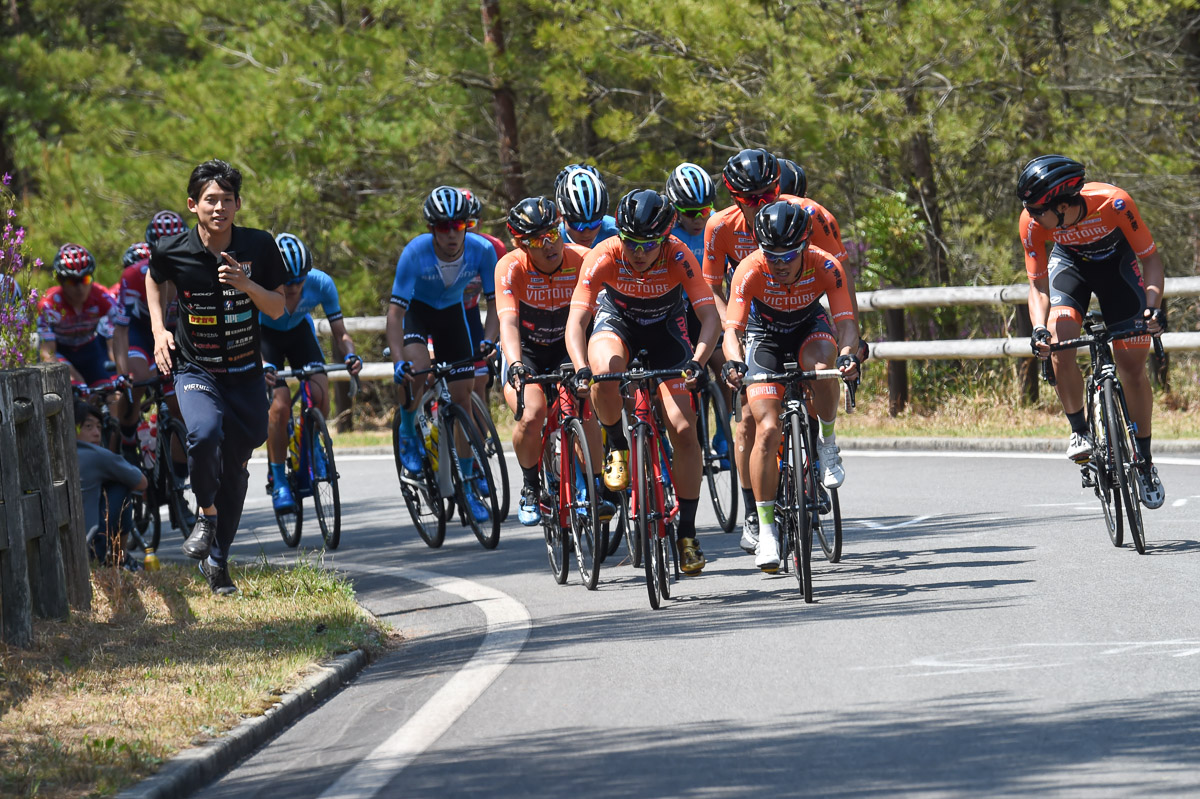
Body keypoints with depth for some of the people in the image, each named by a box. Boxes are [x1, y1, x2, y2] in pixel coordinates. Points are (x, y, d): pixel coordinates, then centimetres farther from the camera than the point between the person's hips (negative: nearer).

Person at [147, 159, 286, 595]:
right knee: (205, 433, -31)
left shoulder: (259, 247, -9)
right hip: (195, 368, -2)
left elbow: (277, 309, -5)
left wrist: (246, 284, -23)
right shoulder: (173, 251, -10)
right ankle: (206, 514, -5)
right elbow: (153, 280, 13)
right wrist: (159, 330, 2)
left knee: (235, 465, 7)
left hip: (245, 373, 2)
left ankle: (217, 559, 23)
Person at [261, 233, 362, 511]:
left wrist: (350, 355, -42)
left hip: (299, 331, 2)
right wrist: (262, 366, -58)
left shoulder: (321, 284, -27)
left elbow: (339, 333, -20)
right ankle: (277, 478, -8)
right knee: (280, 405, -22)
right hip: (266, 334, -2)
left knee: (319, 393, -20)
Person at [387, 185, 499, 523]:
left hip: (452, 312, 3)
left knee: (462, 397, -1)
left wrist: (488, 342, -34)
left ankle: (467, 484, 10)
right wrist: (398, 361, -44)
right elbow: (395, 311, -32)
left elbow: (495, 302, -17)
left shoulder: (482, 250, -26)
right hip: (416, 309, -3)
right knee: (418, 370, -32)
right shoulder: (415, 253, -33)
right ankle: (408, 435, -3)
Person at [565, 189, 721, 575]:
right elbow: (576, 321, -34)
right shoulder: (605, 257, -31)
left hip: (666, 328, 0)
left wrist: (697, 361, -50)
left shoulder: (678, 257, -30)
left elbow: (710, 316, -33)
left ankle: (687, 535, -1)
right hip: (617, 322, 0)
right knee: (604, 372, -37)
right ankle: (617, 447, -8)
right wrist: (582, 369, -51)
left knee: (683, 429, -11)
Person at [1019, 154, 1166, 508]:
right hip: (1070, 262, 1)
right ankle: (1079, 430, -5)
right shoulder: (1032, 222, -30)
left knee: (1132, 365, -6)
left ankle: (1145, 462, 9)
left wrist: (1154, 306, -40)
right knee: (1060, 342, -25)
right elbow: (1038, 285, -20)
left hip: (1117, 260, -1)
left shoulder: (1114, 203, -37)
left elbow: (1150, 258, -25)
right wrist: (1039, 328, -39)